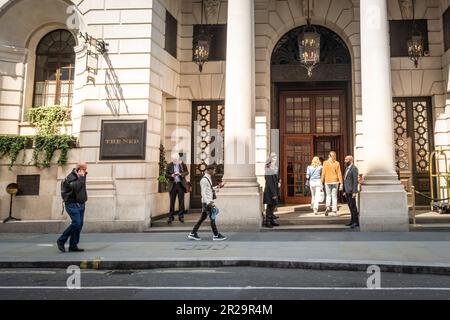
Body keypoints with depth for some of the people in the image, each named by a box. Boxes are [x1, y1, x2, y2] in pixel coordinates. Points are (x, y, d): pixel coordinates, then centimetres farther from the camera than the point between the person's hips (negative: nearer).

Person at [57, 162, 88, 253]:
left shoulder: (81, 177, 15)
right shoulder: (70, 177, -10)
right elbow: (76, 187, -27)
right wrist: (81, 177, -20)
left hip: (81, 204, 8)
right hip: (72, 204, -8)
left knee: (79, 225, 3)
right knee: (76, 223, -17)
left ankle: (73, 246, 8)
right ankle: (61, 241, -1)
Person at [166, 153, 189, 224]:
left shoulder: (182, 164, 0)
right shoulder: (169, 165, 2)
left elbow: (187, 172, 0)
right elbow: (166, 174, 3)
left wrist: (180, 174, -19)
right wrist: (172, 175, -18)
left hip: (181, 184, 0)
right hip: (173, 185, 0)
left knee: (181, 201, 3)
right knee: (172, 201, 3)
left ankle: (181, 216, 13)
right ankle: (171, 217, 11)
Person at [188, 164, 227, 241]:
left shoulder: (208, 179, 14)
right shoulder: (204, 180, -16)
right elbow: (203, 193, -20)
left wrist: (218, 187, 16)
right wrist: (209, 203, -25)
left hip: (209, 201, 10)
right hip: (207, 202, -10)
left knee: (203, 218, 12)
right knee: (212, 218, -1)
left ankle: (193, 234, 18)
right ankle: (216, 235, 9)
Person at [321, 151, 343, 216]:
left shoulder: (325, 163, -2)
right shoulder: (337, 163, -2)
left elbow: (323, 173, -3)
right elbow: (339, 174, -3)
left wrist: (322, 182, 2)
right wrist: (341, 183, -1)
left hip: (327, 181, 0)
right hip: (335, 181, 0)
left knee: (328, 196, 13)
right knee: (334, 196, 7)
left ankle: (328, 207, -11)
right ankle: (334, 211, 7)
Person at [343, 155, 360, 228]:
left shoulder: (354, 168, -11)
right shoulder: (347, 168, 17)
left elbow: (355, 181, -17)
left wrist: (354, 192, -21)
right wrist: (344, 191, 17)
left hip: (351, 191, -9)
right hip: (347, 191, 9)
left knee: (353, 206, -7)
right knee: (350, 206, 11)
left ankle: (356, 222, -2)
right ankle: (352, 221, 17)